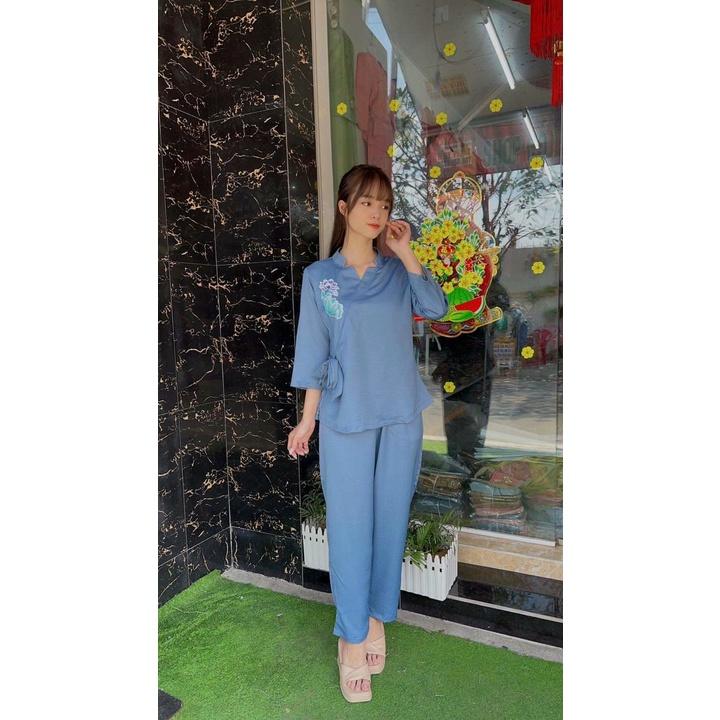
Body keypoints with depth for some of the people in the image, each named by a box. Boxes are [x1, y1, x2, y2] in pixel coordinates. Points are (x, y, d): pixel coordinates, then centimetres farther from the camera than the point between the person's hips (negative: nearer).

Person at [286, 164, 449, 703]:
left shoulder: (399, 271, 6)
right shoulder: (319, 276, 0)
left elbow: (437, 308, -10)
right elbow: (314, 353, 0)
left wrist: (406, 254, -10)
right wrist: (308, 418, -1)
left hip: (401, 414, 3)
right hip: (347, 417, -2)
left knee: (391, 519, 12)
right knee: (350, 525, 4)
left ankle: (377, 616, 33)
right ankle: (352, 637, 22)